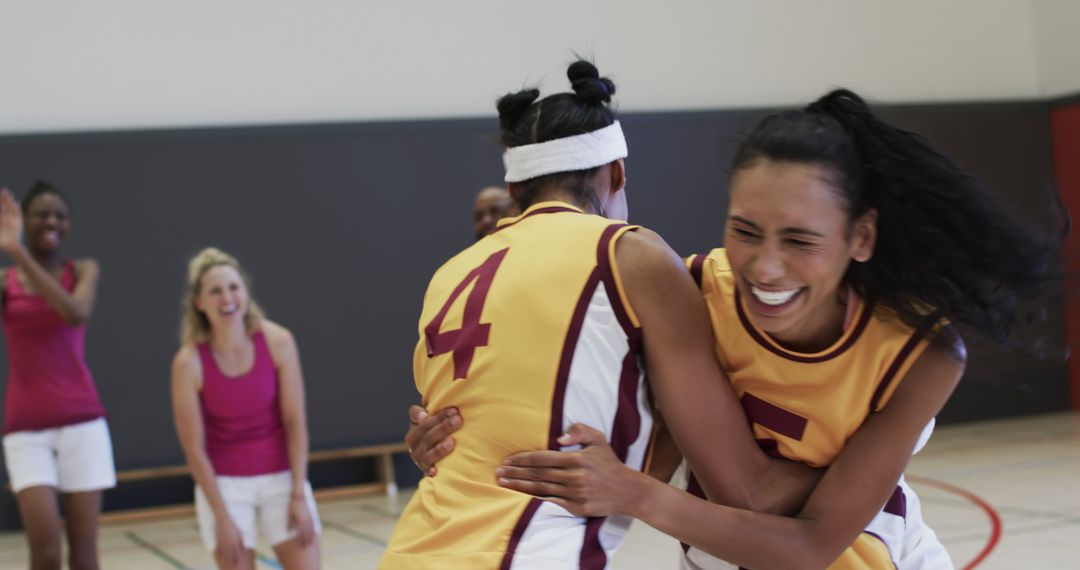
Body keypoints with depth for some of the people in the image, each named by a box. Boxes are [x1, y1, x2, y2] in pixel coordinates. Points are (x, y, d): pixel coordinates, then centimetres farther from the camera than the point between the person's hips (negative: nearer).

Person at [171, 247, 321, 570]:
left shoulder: (278, 341, -12)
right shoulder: (189, 361, -17)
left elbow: (295, 421, -8)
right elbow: (194, 448, -12)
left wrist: (299, 495, -10)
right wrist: (221, 516, -12)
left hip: (281, 476, 2)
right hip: (223, 483, -2)